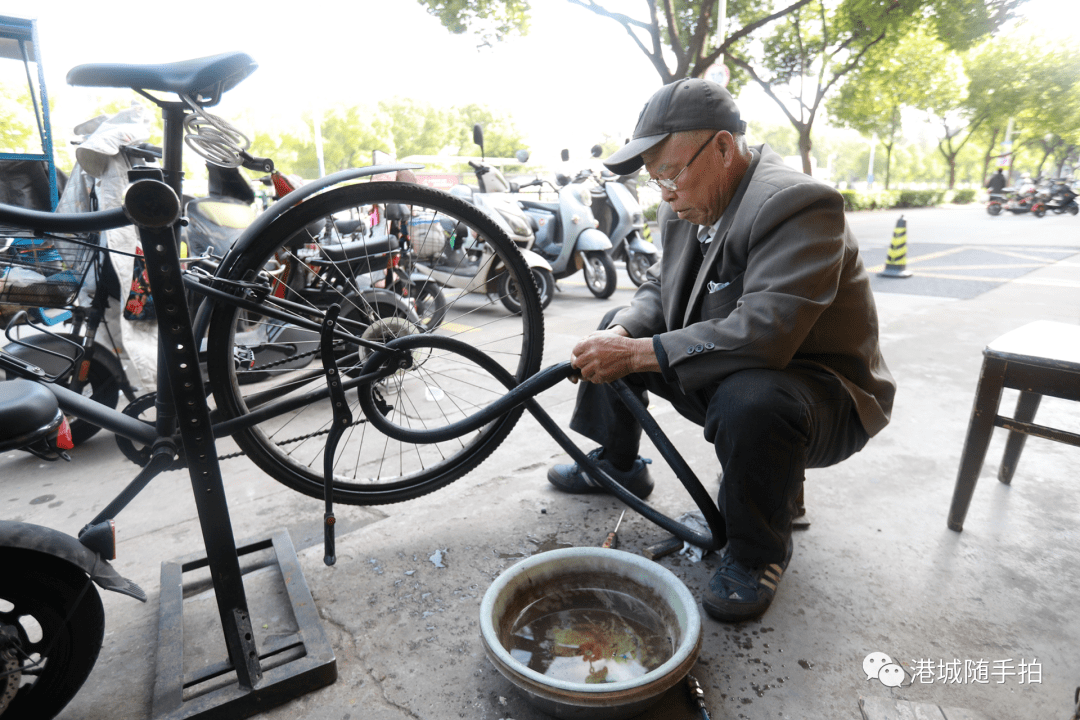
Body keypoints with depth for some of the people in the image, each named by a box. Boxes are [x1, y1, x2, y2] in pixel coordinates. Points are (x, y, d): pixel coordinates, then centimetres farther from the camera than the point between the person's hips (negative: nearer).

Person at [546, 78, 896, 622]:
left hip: (821, 393, -7)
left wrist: (637, 355, -34)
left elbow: (762, 333, -37)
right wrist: (621, 335, -14)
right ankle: (618, 466, 22)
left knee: (749, 400, -40)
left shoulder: (798, 205, -26)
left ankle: (758, 551, -8)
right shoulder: (688, 207, 0)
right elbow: (658, 289, 8)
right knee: (617, 326, 8)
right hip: (722, 374, 8)